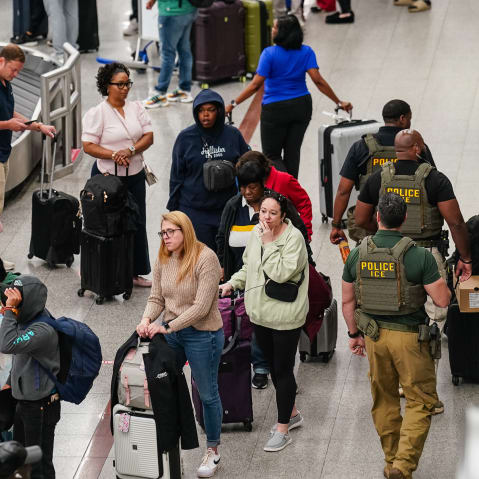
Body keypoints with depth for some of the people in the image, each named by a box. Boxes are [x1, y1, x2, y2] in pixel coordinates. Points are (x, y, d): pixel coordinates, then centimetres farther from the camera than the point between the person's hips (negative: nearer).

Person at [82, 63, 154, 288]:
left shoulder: (136, 108, 7)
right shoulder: (97, 113, -8)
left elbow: (148, 136, 2)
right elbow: (88, 146, -12)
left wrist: (130, 151, -15)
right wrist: (113, 155, -23)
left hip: (135, 176, 5)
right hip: (108, 176, -5)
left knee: (137, 223, 7)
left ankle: (136, 272, 17)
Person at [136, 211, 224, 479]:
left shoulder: (205, 259, -20)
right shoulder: (163, 260, 1)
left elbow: (201, 307, -24)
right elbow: (156, 298, 4)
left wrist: (168, 327, -25)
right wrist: (147, 320, -17)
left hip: (202, 334, -6)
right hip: (170, 332, 6)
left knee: (208, 394, 7)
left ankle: (213, 451, 22)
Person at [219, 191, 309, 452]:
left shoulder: (293, 237, -17)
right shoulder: (257, 233, 5)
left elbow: (282, 273, -27)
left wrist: (268, 243, -24)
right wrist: (232, 283, 6)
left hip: (285, 317, -8)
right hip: (261, 313, 8)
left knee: (283, 370, -1)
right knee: (273, 366, 19)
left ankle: (282, 429, 7)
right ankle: (291, 413, 37)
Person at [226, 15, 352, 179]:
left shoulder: (270, 53, -15)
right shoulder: (306, 52, -5)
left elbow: (256, 85, -18)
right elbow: (318, 81, -12)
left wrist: (233, 104, -14)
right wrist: (339, 102, -7)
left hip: (275, 109, -4)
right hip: (301, 107, 4)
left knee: (271, 155, 6)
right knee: (293, 152, 14)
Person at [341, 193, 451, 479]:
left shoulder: (358, 255, -3)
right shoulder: (419, 256, -16)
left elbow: (348, 301, 5)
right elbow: (443, 300, -14)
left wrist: (354, 334, 18)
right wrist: (439, 281, 7)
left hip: (374, 335, 4)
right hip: (409, 337, -4)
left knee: (384, 401, 18)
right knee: (421, 402, 5)